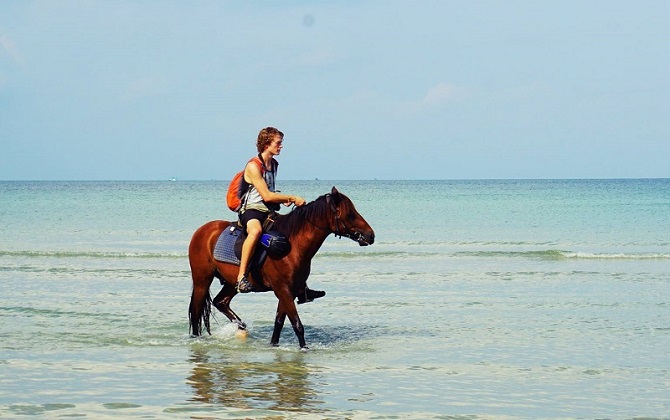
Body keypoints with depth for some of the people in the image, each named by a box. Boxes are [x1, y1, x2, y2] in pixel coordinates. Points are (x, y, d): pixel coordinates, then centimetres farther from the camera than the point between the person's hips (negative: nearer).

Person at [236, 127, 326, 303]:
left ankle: (302, 289, 16)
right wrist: (293, 198, -15)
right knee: (256, 231, -43)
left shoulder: (274, 164, 14)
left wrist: (284, 199, 6)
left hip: (269, 211, 9)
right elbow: (266, 196, -19)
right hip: (251, 210, -9)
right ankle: (241, 277, -41)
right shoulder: (253, 166, -14)